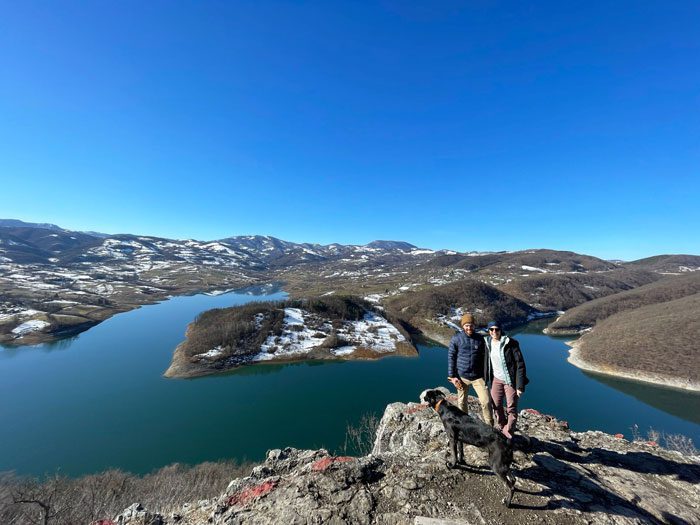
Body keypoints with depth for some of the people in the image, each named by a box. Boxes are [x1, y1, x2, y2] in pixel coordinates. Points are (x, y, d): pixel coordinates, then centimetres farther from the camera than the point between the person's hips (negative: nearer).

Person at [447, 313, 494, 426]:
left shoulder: (480, 338, -1)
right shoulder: (456, 338, -9)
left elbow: (483, 357, 10)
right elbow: (451, 357, -5)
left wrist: (484, 374, 12)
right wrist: (452, 376, -7)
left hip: (478, 376, 1)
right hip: (462, 376, -1)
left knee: (486, 401, -4)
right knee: (462, 402, 13)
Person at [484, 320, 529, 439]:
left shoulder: (511, 343, -19)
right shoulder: (487, 343, -4)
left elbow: (520, 364, -16)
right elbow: (487, 363, 7)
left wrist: (520, 385, -16)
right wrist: (486, 380, 9)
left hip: (510, 380, -4)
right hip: (496, 379, 5)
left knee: (511, 409, 5)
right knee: (496, 406, 12)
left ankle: (508, 435, 22)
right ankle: (503, 429, 35)